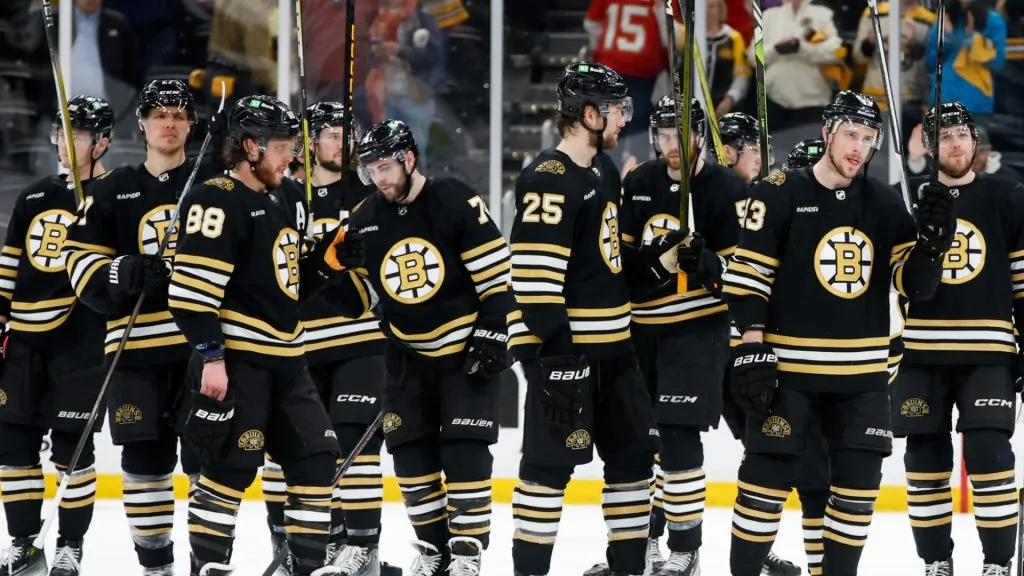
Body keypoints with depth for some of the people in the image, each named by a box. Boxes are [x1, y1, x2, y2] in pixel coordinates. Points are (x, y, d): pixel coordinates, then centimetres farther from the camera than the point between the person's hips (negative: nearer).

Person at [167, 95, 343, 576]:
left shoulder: (276, 202, 17)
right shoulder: (217, 201, -13)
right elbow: (192, 285, -19)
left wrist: (325, 262, 6)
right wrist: (210, 355, -22)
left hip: (285, 358, 9)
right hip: (235, 358, -9)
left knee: (316, 455, 7)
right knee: (232, 466, -8)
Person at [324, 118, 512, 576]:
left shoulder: (456, 203, -15)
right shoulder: (365, 221, 1)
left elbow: (496, 274, -13)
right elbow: (358, 296, 12)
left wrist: (491, 335, -15)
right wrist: (333, 276, -6)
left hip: (466, 350, -5)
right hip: (407, 356, 5)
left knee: (464, 452, -10)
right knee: (411, 454, 4)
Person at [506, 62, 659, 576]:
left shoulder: (604, 169, 13)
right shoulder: (548, 181, -18)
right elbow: (535, 274, -22)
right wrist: (555, 350, -24)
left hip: (611, 342, 10)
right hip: (563, 345, -9)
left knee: (634, 451, 13)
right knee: (552, 462, -7)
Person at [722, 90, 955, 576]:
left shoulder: (884, 203, 7)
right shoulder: (780, 193, -5)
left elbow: (913, 284, 6)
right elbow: (748, 275, -6)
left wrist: (931, 242, -13)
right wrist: (752, 345, -13)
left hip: (863, 372, 4)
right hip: (790, 367, -4)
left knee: (858, 483, 6)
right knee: (768, 477, -4)